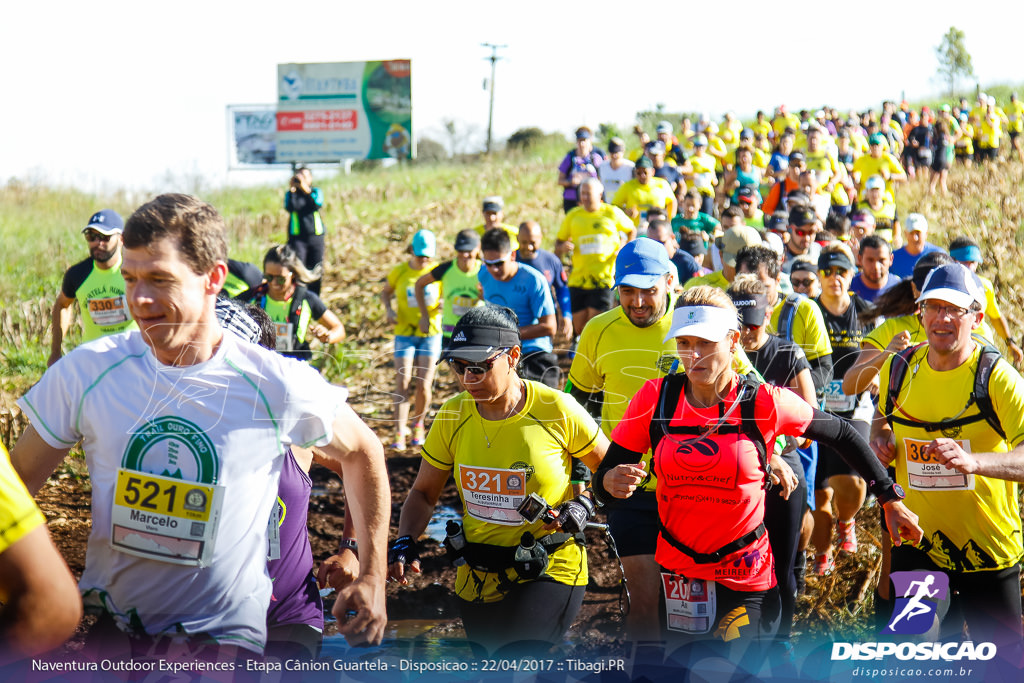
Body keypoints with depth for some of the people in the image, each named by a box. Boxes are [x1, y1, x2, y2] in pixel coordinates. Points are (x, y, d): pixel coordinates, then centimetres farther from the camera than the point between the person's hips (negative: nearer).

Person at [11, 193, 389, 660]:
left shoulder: (277, 387, -11)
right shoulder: (87, 371, -7)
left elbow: (361, 453, 6)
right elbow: (17, 481, 1)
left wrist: (372, 577, 4)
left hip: (225, 637, -1)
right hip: (107, 627, 1)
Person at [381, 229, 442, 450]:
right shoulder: (399, 272, -1)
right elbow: (385, 293, 14)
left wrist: (443, 304, -12)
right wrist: (389, 309, -5)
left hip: (430, 334, 0)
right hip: (405, 334, 0)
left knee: (424, 385, -3)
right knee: (402, 383, -10)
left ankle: (418, 424, 24)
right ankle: (399, 433, -10)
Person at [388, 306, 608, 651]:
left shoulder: (557, 410, -13)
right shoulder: (453, 416, -3)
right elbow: (424, 492, 7)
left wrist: (581, 509, -14)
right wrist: (405, 542, -10)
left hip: (550, 572, -5)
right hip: (477, 580, 5)